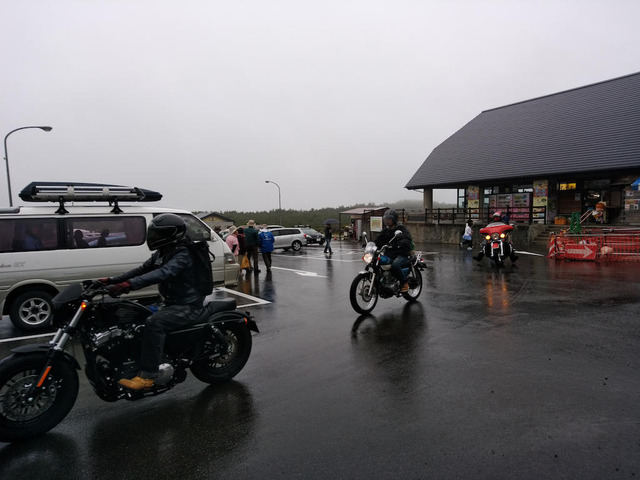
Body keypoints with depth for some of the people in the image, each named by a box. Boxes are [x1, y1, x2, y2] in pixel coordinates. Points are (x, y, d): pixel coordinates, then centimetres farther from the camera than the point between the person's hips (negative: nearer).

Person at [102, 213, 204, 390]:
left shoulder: (182, 254, -19)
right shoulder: (162, 253, 11)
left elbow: (163, 273, -35)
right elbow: (142, 269, 12)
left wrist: (130, 284, -44)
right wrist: (112, 281, 3)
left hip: (187, 306, -10)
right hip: (172, 304, 10)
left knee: (153, 323, -31)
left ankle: (147, 376, -27)